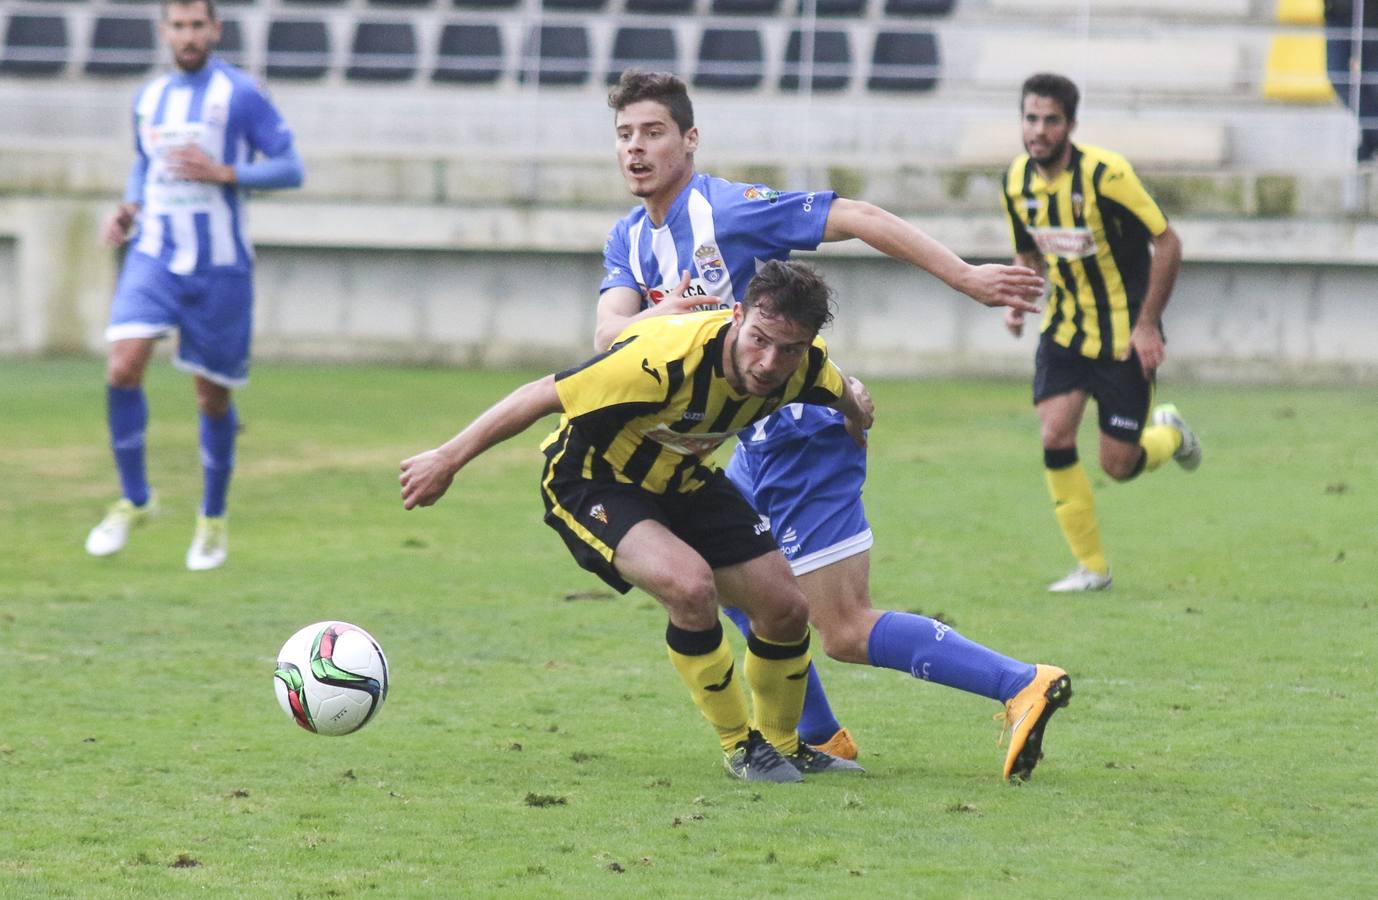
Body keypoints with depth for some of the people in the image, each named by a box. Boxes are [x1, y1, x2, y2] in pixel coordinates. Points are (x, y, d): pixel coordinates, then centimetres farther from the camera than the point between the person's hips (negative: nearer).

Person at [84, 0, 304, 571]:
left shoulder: (239, 95, -6)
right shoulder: (149, 98, 10)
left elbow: (290, 169, -6)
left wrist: (223, 173, -19)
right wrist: (129, 209, 7)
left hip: (219, 267, -3)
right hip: (153, 256, 3)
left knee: (213, 395, 4)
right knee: (122, 368, -17)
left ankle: (213, 519, 24)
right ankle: (134, 501, -1)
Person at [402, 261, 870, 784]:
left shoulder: (805, 365, -20)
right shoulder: (667, 358, -39)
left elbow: (847, 398, 9)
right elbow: (541, 396, -30)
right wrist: (447, 461, -25)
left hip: (682, 481, 6)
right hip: (592, 480, -6)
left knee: (785, 610, 1)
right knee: (691, 586, -30)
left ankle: (783, 746, 29)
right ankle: (740, 746, -8)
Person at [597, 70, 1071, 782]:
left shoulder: (728, 210, -15)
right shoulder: (630, 241, 8)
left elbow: (854, 217, -18)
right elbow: (609, 333, -8)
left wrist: (964, 276, -24)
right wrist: (661, 316, -31)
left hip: (803, 434, -9)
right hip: (761, 444, 9)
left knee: (847, 632, -13)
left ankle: (1020, 685, -17)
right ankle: (818, 738, 28)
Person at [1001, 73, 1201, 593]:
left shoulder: (1105, 174, -21)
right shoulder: (1017, 182, -2)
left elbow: (1167, 243, -15)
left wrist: (1147, 324, -17)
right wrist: (1018, 306, -3)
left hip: (1123, 336, -5)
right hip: (1064, 330, 5)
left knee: (1118, 466, -4)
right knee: (1055, 437, -14)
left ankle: (1169, 435, 34)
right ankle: (1091, 567, -1)